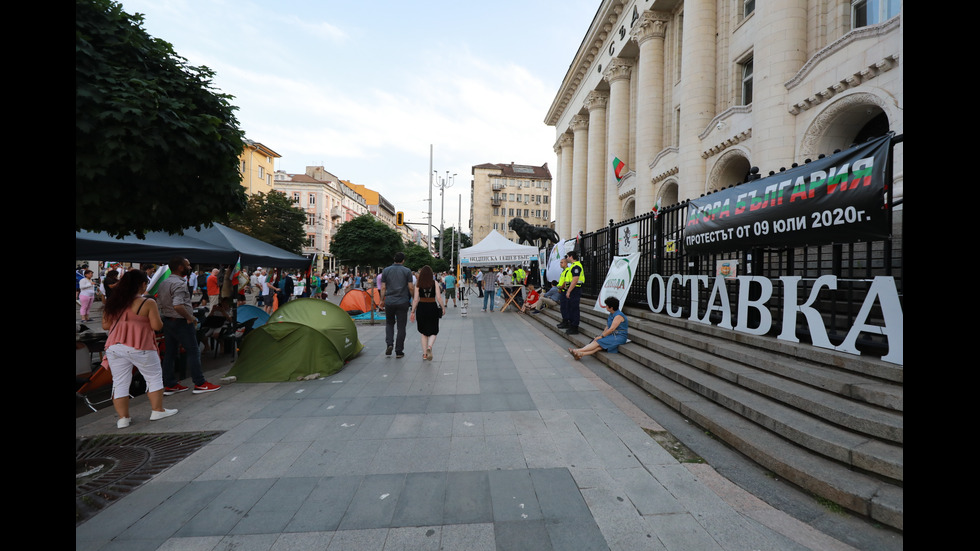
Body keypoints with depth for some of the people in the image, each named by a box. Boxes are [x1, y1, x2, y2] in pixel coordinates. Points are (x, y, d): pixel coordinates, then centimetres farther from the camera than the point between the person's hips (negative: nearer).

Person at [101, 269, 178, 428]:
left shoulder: (113, 302, 6)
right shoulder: (148, 303, -10)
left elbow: (105, 325, 10)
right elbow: (157, 326, -10)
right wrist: (156, 315, 9)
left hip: (114, 347, 5)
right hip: (139, 347, -5)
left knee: (119, 382, 11)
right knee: (154, 377, 10)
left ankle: (123, 418, 15)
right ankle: (157, 410, 15)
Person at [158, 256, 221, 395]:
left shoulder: (164, 283, 11)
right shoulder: (179, 284, -20)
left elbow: (161, 303, 18)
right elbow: (178, 305, -30)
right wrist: (190, 317, -19)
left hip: (167, 320, 10)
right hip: (180, 322, -10)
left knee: (170, 353, 13)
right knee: (193, 351, -1)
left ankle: (169, 385, 20)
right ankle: (200, 384, 4)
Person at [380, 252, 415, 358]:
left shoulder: (386, 270, 5)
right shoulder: (407, 271, -1)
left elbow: (383, 288, 4)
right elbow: (411, 288, -4)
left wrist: (382, 300, 13)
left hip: (389, 302, 2)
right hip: (402, 302, -2)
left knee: (389, 323, 19)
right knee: (401, 326, 3)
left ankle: (389, 344, 1)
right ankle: (399, 351, 6)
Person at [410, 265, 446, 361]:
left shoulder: (418, 284, -1)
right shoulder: (435, 283, -3)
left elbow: (415, 300, -4)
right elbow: (439, 298, -7)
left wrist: (413, 311, 3)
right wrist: (443, 308, 4)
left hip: (421, 307, 1)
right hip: (432, 308, -1)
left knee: (424, 332, 16)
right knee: (433, 331, 11)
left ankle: (424, 354, 17)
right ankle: (429, 347, -17)